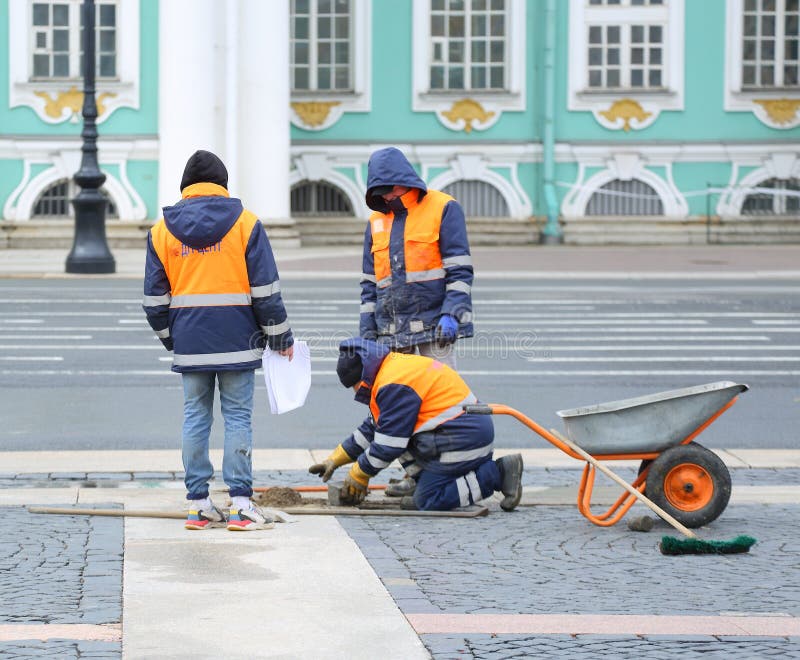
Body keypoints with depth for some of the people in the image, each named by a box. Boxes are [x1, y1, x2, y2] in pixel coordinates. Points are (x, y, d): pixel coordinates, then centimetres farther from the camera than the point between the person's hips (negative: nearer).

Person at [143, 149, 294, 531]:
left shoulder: (162, 230, 6)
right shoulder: (245, 223, -2)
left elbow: (155, 299, 9)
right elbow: (266, 290, -3)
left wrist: (170, 339, 21)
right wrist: (280, 338, 6)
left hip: (189, 344, 2)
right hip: (237, 341, -2)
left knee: (195, 417, 7)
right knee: (238, 417, 1)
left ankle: (198, 504, 7)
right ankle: (240, 504, -3)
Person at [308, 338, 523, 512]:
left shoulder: (394, 385, -17)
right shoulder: (395, 368, 17)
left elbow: (389, 444, -15)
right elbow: (372, 428, 25)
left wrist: (358, 476, -1)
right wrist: (335, 459, 27)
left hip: (463, 439, -11)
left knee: (428, 501, -10)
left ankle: (497, 473, -10)